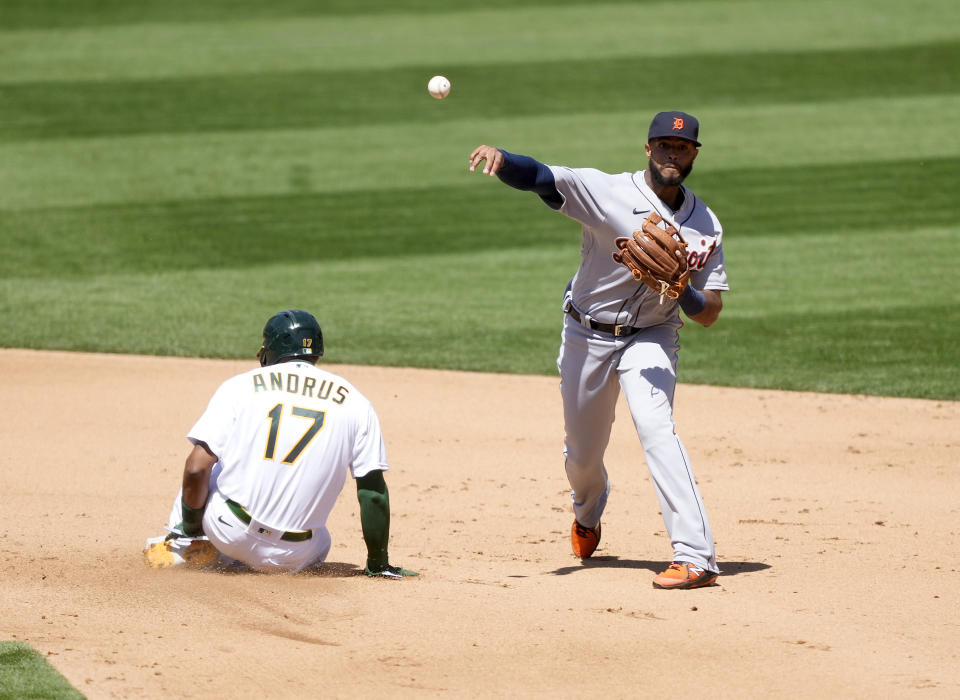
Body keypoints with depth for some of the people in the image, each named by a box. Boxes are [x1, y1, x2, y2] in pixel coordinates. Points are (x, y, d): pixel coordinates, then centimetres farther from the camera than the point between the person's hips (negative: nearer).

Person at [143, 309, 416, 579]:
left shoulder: (240, 386, 0)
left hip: (228, 533, 1)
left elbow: (196, 470, -6)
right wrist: (378, 564, 14)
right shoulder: (355, 403, 3)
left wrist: (191, 528, 10)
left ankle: (180, 546, 15)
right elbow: (373, 492, 3)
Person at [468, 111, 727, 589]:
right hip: (586, 337, 0)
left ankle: (696, 557, -31)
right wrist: (499, 158, -51)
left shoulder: (705, 225, -4)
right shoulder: (605, 191, -14)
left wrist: (680, 287, -27)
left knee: (655, 427, -26)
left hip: (650, 338, 0)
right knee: (582, 454, 13)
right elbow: (538, 177, -29)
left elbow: (708, 315, -5)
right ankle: (587, 512, 52)